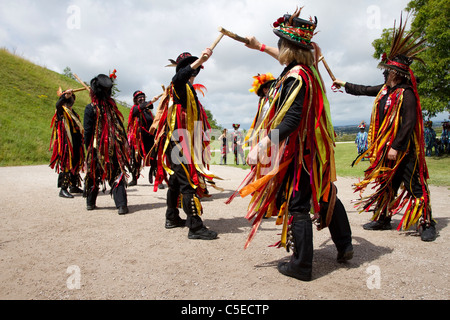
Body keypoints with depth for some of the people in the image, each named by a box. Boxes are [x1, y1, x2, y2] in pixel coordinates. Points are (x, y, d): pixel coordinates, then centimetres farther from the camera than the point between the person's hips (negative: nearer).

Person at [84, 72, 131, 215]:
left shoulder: (90, 108, -8)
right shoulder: (112, 105, 1)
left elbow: (88, 131, -6)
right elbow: (120, 127, 5)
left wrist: (88, 147, 3)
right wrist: (123, 144, 13)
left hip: (96, 148, -1)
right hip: (114, 148, 1)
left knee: (94, 175, 15)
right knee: (117, 175, 1)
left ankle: (90, 202, 28)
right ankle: (121, 204, -9)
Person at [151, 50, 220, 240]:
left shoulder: (188, 90, 24)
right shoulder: (180, 87, -7)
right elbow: (178, 78, -33)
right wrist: (199, 61, -42)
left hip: (185, 145, 11)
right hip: (180, 145, -11)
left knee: (177, 182, 16)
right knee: (189, 184, -13)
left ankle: (172, 218, 27)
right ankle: (195, 227, -13)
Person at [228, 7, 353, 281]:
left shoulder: (294, 77, -18)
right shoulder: (309, 68, 9)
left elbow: (292, 118, -27)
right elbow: (286, 59, 30)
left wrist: (266, 141, -31)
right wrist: (260, 46, 40)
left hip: (298, 151, -9)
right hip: (316, 148, 9)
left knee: (297, 206, 0)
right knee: (325, 196, 20)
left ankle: (302, 266, 10)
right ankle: (344, 246, 33)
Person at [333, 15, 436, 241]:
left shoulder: (406, 93, -15)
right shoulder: (384, 90, 9)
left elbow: (409, 123, -21)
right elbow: (364, 90, 25)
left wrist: (397, 147, -24)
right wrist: (344, 84, 31)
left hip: (403, 150, -9)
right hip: (385, 148, 9)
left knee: (414, 185, -4)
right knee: (386, 184, 15)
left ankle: (427, 224, 6)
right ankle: (383, 219, 26)